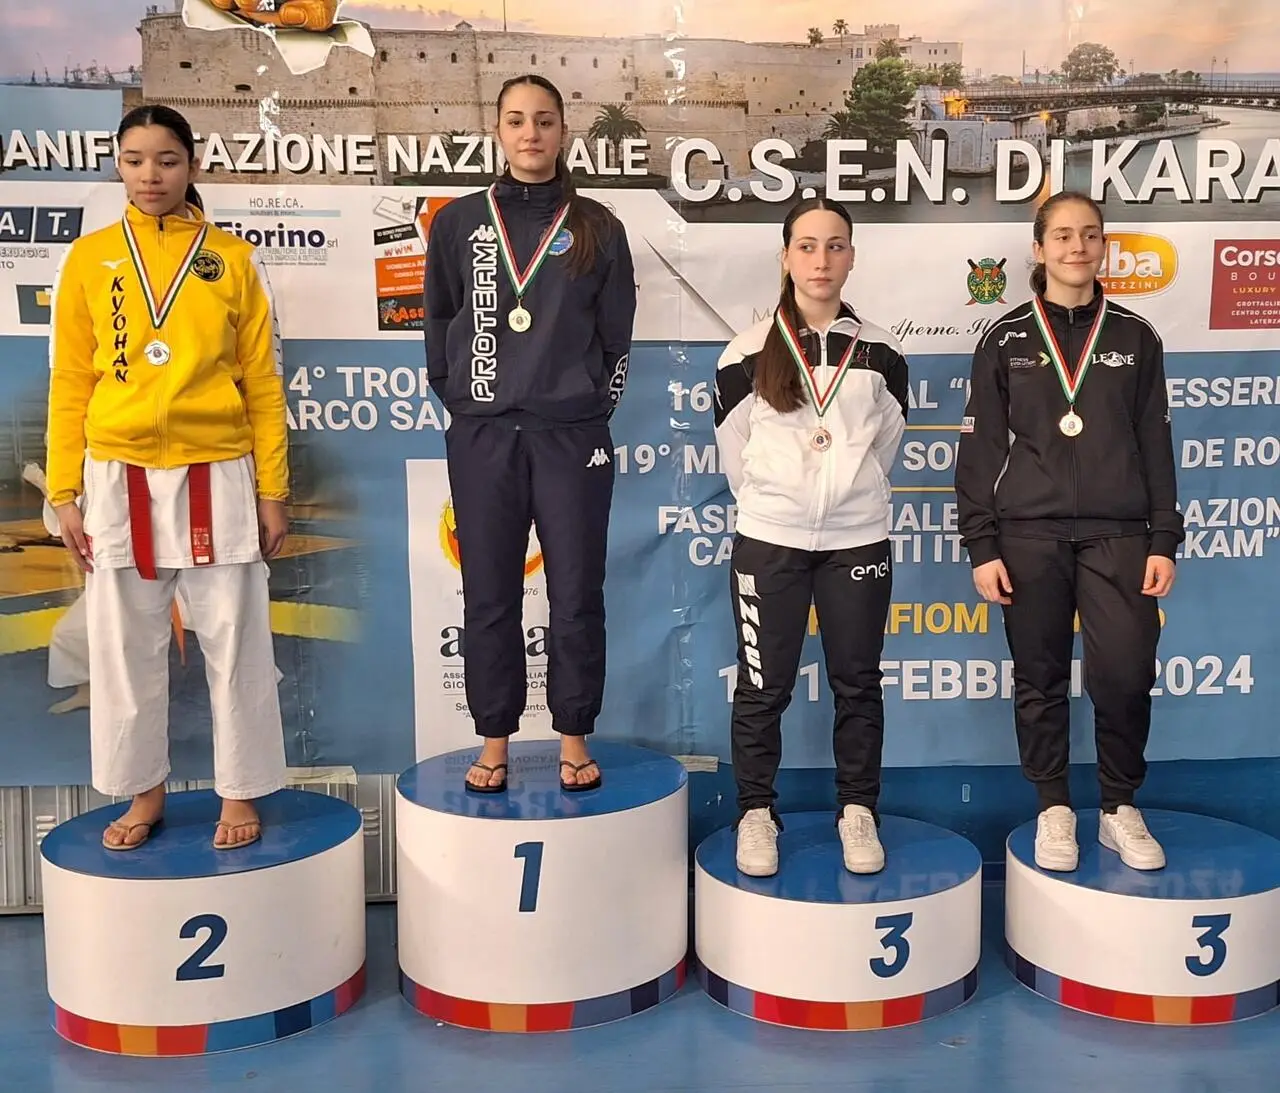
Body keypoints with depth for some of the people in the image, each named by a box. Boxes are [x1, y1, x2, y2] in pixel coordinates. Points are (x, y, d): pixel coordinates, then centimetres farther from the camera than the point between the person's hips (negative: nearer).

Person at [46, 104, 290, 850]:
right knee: (126, 647, 9)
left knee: (236, 644, 4)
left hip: (217, 479, -1)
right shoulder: (89, 257, 6)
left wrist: (272, 490, 0)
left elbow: (263, 383, 3)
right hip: (118, 480, 1)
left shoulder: (234, 258, 3)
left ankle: (241, 793, 18)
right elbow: (71, 383, 6)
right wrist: (64, 492, 1)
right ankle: (144, 792, 24)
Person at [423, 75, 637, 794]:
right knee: (490, 596, 5)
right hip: (483, 436, 1)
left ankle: (575, 739, 15)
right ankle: (495, 741, 17)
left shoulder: (597, 228, 6)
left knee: (576, 594, 2)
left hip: (573, 435, -1)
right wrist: (462, 399, 7)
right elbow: (440, 325, 12)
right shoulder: (459, 223, 8)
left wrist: (594, 409, 4)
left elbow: (616, 334, 8)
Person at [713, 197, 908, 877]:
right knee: (762, 686, 5)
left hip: (858, 542, 2)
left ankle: (858, 811, 24)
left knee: (857, 684, 10)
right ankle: (756, 813, 19)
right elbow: (735, 453, 6)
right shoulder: (747, 354, -3)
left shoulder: (880, 354, 3)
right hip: (768, 542, -1)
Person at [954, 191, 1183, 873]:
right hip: (1029, 535, 0)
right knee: (1039, 678, 4)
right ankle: (1054, 810, 19)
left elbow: (1155, 446, 10)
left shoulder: (1135, 337, 9)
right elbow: (980, 449, 3)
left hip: (1118, 533, 1)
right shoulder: (1006, 340, 5)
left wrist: (1164, 540, 3)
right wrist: (980, 546, -3)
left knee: (1126, 674, -8)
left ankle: (1121, 810, 12)